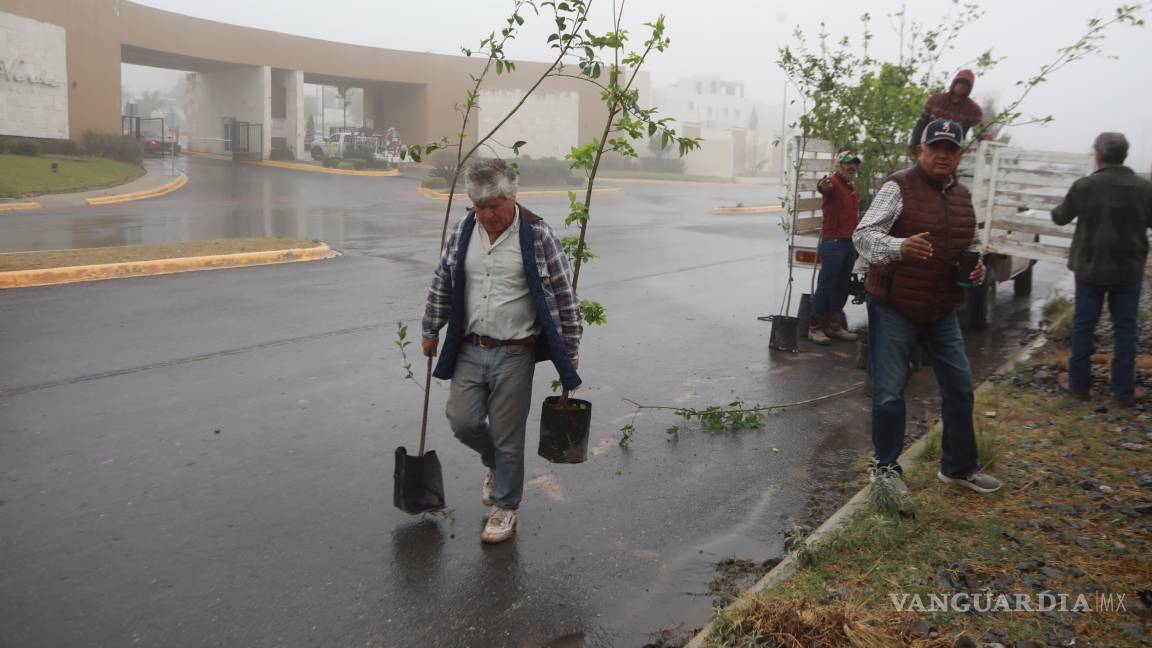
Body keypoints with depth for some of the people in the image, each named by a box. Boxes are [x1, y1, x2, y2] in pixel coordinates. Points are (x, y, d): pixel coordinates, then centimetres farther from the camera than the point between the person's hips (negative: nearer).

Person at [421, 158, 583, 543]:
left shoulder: (537, 236, -11)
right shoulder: (463, 231, 2)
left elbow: (564, 295, -5)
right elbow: (442, 284, 15)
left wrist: (571, 350, -2)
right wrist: (430, 331, 20)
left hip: (514, 355, -4)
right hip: (469, 349, 4)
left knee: (507, 435, 4)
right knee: (462, 421, 5)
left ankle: (504, 507, 24)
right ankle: (496, 464, 38)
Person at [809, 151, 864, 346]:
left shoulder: (853, 187, 17)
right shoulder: (833, 182, -10)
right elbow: (824, 187, -36)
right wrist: (823, 186, -60)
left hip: (850, 242, 9)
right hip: (833, 241, -9)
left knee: (841, 287, 13)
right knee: (826, 285, -6)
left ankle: (834, 326, 23)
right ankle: (815, 328, 0)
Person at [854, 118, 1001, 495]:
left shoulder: (962, 196, 11)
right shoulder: (899, 187, -11)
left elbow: (969, 246, 24)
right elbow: (863, 236, -19)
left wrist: (976, 270, 2)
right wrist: (899, 247, -38)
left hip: (941, 310, 7)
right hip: (894, 308, -7)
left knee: (959, 388, 12)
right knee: (889, 392, -1)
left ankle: (958, 467, 28)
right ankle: (886, 466, 19)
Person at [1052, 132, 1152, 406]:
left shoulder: (1083, 186, -10)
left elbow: (1060, 218, 4)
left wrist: (1056, 211, 27)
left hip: (1090, 268, -1)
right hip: (1128, 271, 1)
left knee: (1083, 326, 10)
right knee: (1125, 329, 9)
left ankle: (1079, 384, 16)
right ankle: (1124, 390, 13)